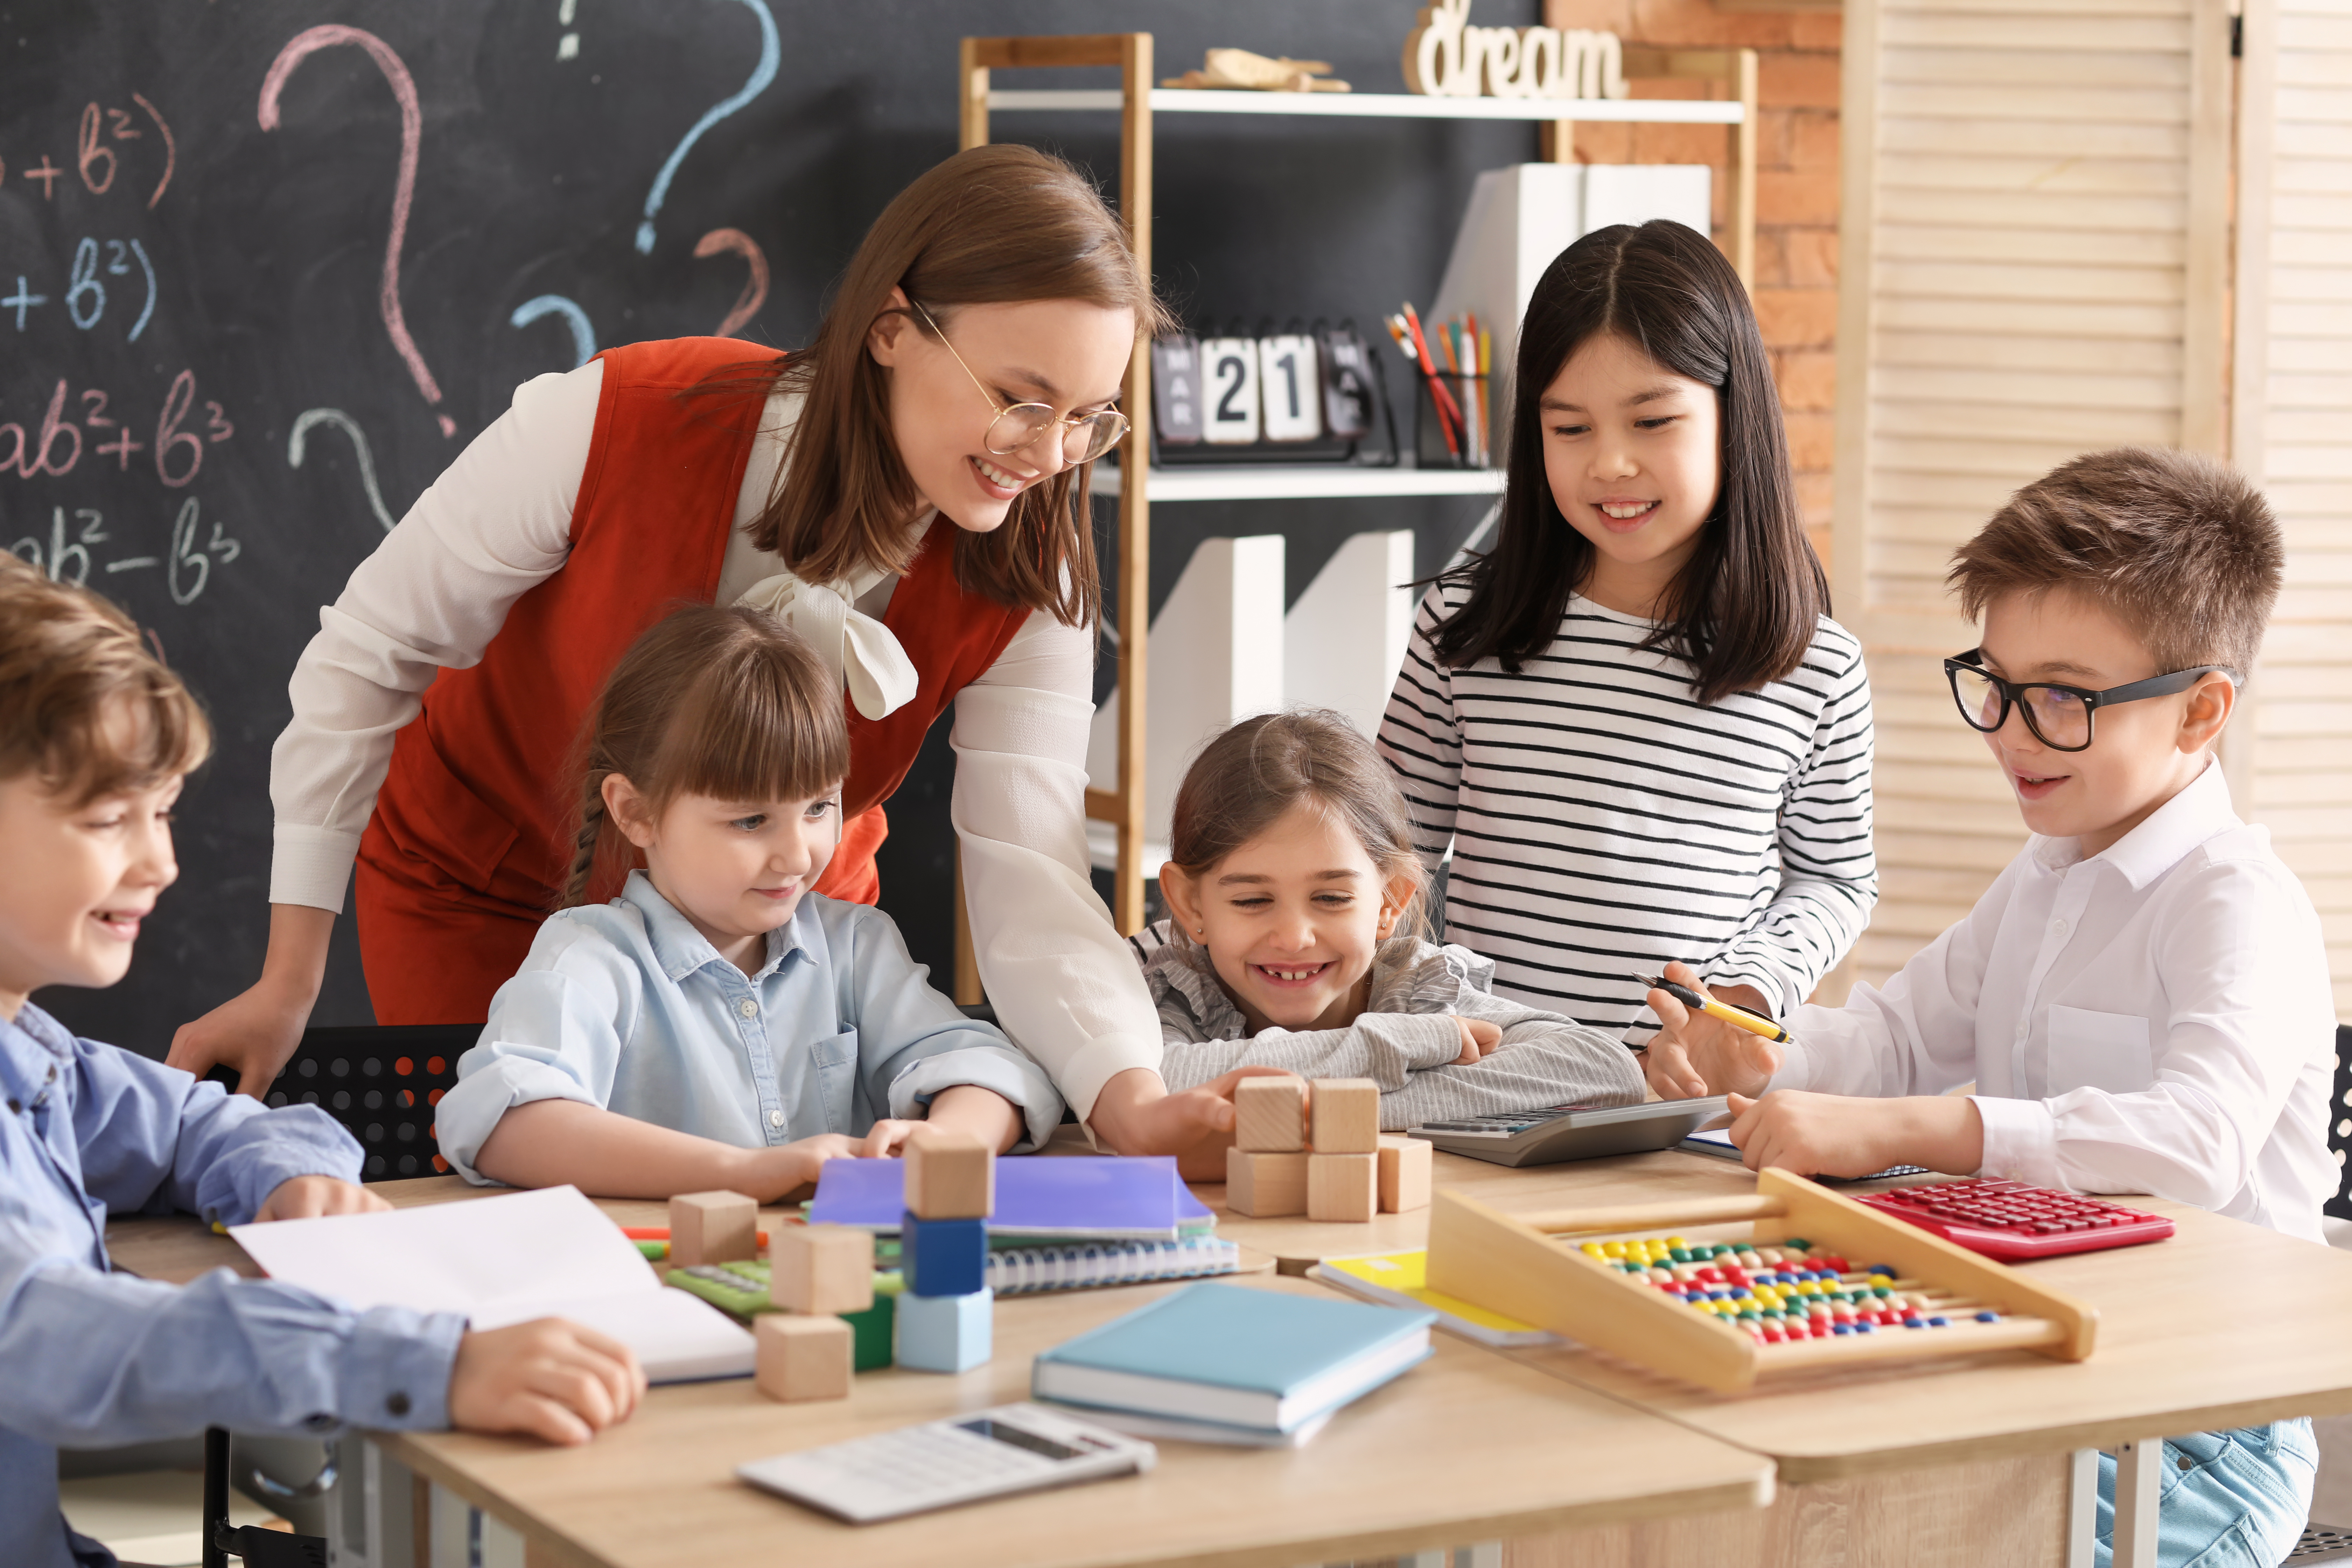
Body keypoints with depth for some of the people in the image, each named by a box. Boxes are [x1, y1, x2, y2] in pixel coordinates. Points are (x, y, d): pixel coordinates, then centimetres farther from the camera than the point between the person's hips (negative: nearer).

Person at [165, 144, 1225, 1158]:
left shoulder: (1028, 585, -23)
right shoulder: (614, 428, -31)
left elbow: (1029, 886, -29)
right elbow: (370, 655, -18)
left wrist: (1132, 1100, -49)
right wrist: (291, 980, -15)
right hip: (485, 892, -2)